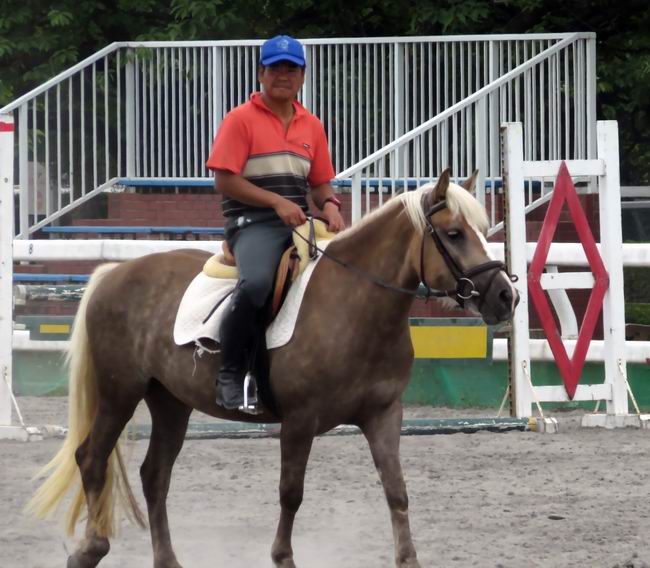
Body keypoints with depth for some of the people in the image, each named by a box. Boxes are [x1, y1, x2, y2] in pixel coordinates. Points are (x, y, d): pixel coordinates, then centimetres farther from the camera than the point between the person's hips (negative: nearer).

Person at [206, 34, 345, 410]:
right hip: (254, 222, -6)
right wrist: (276, 201, -16)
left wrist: (330, 205, -3)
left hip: (299, 220, 6)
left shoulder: (311, 125, 17)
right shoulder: (241, 120, -1)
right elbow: (225, 180, -8)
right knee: (256, 282, -35)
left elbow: (320, 182, 21)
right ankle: (231, 375, -20)